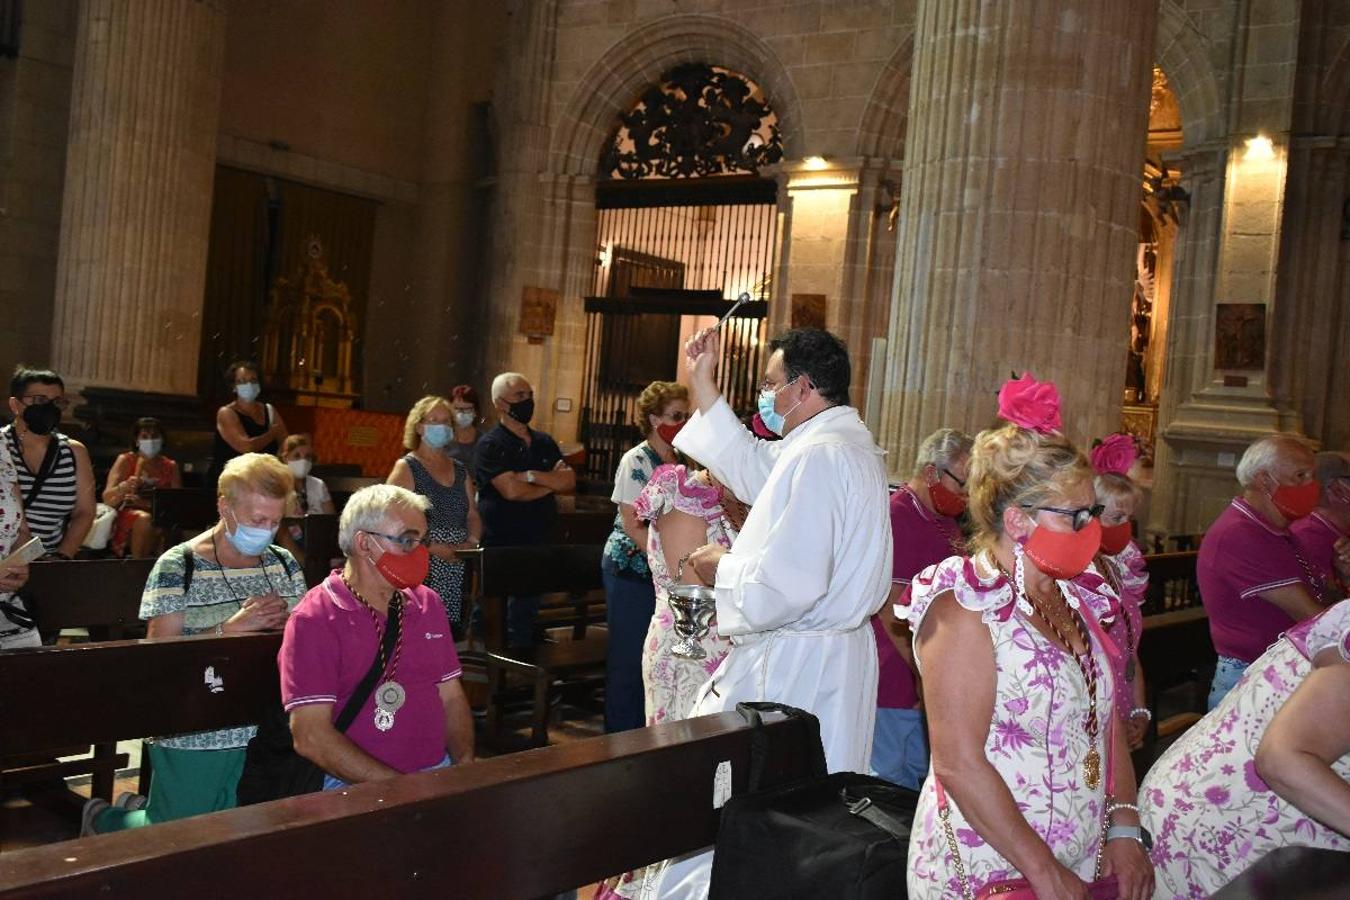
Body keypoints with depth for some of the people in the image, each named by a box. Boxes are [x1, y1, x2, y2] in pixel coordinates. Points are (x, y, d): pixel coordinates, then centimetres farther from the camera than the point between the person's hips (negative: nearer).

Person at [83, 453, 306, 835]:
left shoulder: (283, 563, 4)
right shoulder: (177, 567, -11)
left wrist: (284, 621, -12)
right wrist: (232, 628, -25)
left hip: (263, 732, 5)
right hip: (192, 738, -5)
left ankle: (141, 807, 38)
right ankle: (102, 817, 36)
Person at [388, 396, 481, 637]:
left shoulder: (459, 470, 17)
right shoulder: (407, 468, -2)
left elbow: (473, 515, 19)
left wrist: (472, 542, -1)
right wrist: (432, 547, -16)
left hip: (457, 572, 6)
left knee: (452, 633, -1)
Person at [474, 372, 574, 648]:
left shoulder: (545, 443, 13)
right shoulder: (491, 445, -7)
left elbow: (569, 482, 1)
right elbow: (511, 490, -18)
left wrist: (531, 475, -14)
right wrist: (552, 483, -3)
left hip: (538, 545, 6)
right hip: (502, 547, -6)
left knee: (526, 616, 11)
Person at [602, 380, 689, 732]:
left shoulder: (679, 461, 9)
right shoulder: (636, 461, -12)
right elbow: (632, 524, -16)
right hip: (631, 568, -7)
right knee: (628, 654, 0)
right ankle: (622, 739, 10)